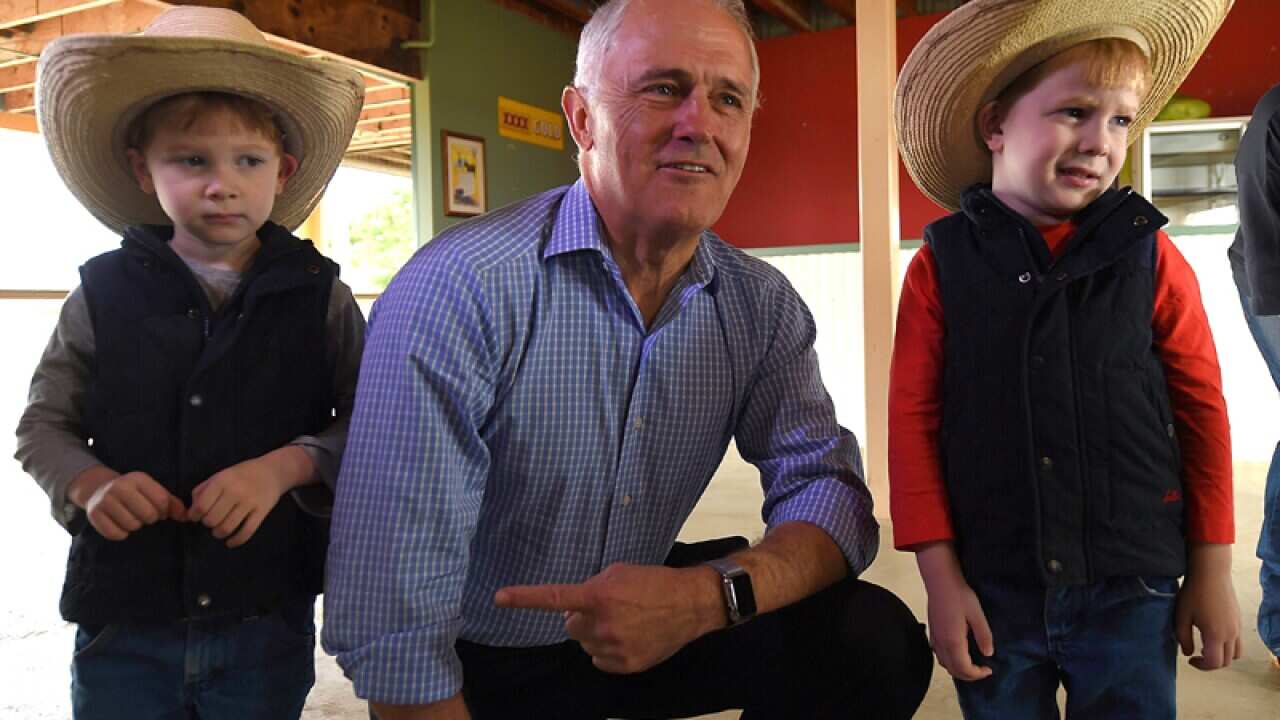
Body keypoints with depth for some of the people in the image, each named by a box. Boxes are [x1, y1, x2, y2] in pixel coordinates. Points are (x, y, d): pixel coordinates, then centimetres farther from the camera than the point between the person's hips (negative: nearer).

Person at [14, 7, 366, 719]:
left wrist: (286, 466, -18)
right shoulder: (104, 294, -1)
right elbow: (43, 425, 7)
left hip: (269, 625, 0)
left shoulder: (320, 297, -4)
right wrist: (90, 483, -13)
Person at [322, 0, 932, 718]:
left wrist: (709, 595, -31)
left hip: (650, 632, 3)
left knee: (878, 644, -14)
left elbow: (828, 489, -12)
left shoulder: (762, 305, -8)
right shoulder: (459, 291, -27)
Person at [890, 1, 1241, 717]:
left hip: (1130, 594, 0)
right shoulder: (941, 266, -5)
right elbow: (913, 419, -4)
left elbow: (1203, 410, 3)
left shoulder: (1149, 256, -3)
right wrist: (940, 576, -5)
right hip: (992, 591, 0)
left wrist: (1213, 572, 5)